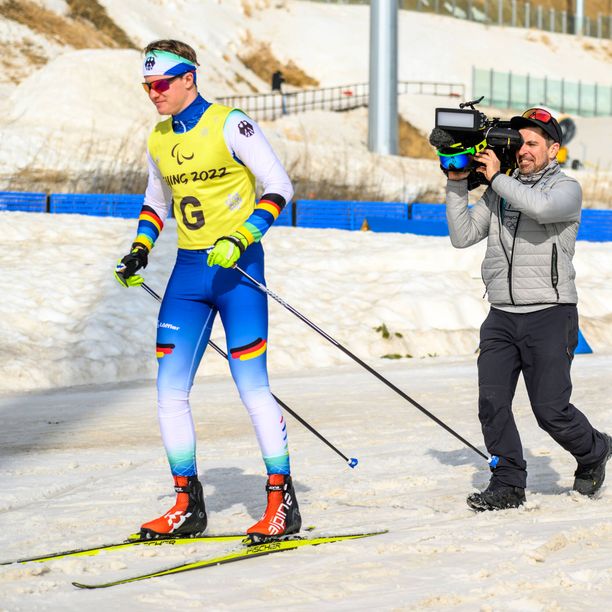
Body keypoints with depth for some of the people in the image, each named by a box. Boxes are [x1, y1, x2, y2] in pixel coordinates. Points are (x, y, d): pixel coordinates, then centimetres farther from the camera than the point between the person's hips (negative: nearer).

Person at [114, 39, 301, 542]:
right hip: (188, 273, 7)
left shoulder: (230, 125, -10)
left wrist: (241, 240, -22)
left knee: (252, 385, -9)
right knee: (170, 389, 2)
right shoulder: (159, 140, 11)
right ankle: (188, 506, 11)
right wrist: (141, 248, 11)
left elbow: (279, 186, -11)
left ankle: (283, 503, 0)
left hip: (237, 269, -7)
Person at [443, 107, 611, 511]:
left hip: (550, 315, -5)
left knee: (551, 410, -5)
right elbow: (463, 236, 10)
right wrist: (457, 185, 1)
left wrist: (496, 177, -14)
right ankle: (508, 485, 7)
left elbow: (541, 206, -25)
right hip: (501, 317, 5)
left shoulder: (566, 188, -1)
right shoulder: (501, 191, 15)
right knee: (492, 404, -4)